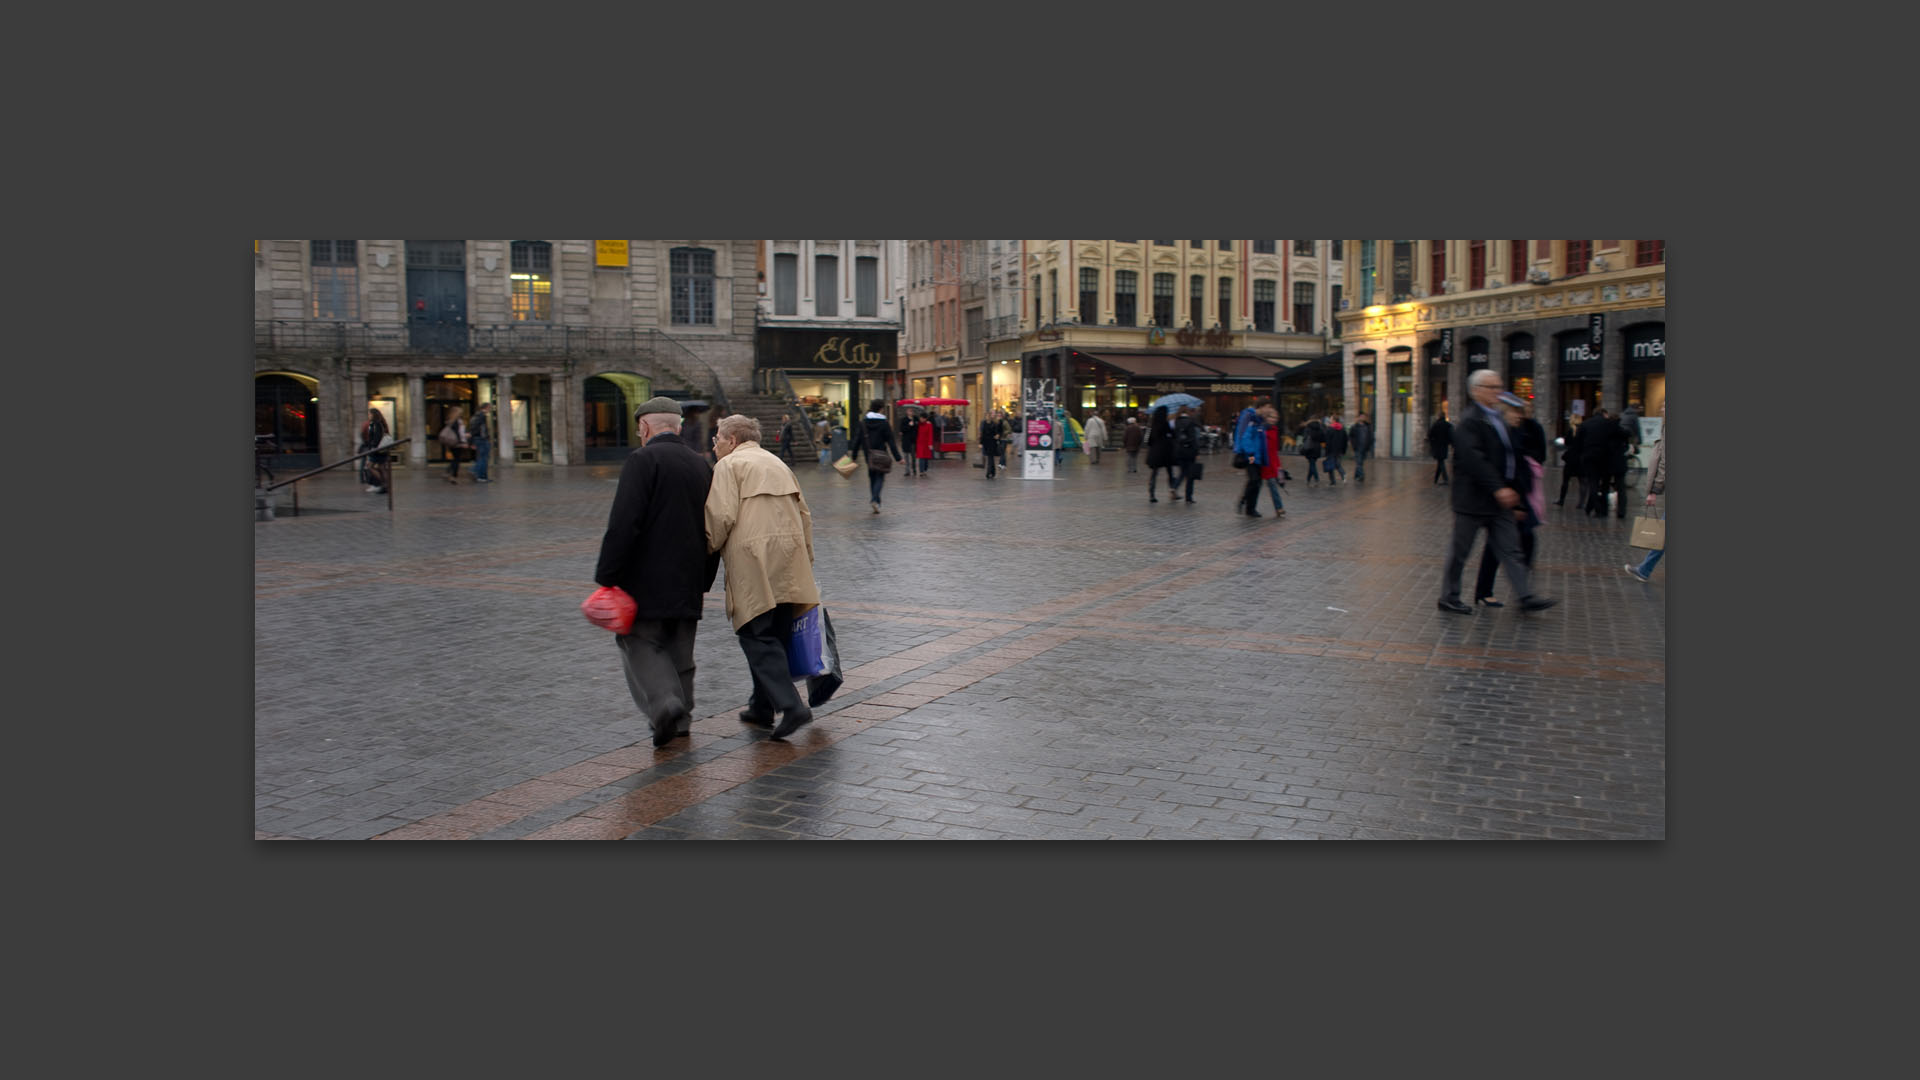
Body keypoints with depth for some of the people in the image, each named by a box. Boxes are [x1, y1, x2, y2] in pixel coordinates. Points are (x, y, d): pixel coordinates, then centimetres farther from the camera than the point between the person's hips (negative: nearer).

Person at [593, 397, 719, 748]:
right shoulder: (701, 464, 11)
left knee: (639, 641, 3)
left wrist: (607, 574, -15)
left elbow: (624, 524, -19)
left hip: (648, 580, -6)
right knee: (679, 649, 15)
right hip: (688, 582, 7)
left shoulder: (643, 459, -12)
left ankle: (664, 702, -16)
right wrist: (704, 580, 20)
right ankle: (680, 719, 20)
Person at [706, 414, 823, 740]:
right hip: (789, 559, 7)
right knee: (775, 636, 13)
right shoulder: (776, 463, 25)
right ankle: (762, 707, 22)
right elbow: (804, 513, 22)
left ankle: (792, 707, -18)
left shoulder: (728, 465, 3)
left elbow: (722, 516, -10)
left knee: (757, 637, -6)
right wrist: (805, 559, 24)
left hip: (753, 561, -7)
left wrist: (708, 549, 5)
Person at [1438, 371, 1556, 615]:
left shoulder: (1498, 419, 14)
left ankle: (1526, 597, 8)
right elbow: (1474, 460, -25)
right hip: (1473, 500, -9)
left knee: (1510, 549, 7)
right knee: (1459, 551, 4)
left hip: (1499, 498, 9)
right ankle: (1448, 597, 15)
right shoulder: (1469, 422, -16)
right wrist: (1498, 488, -28)